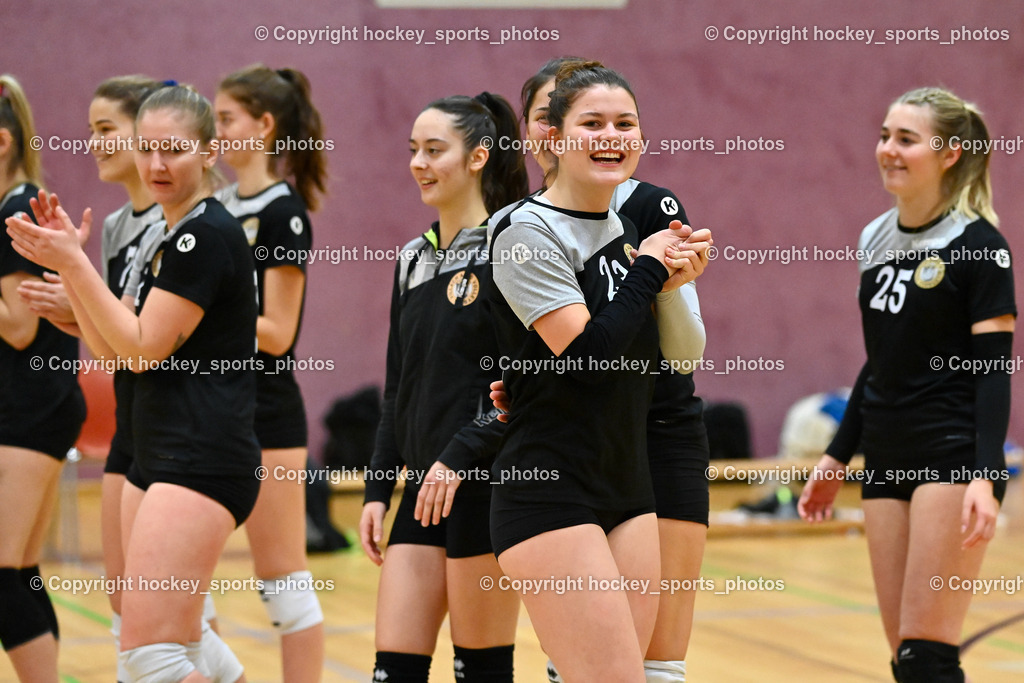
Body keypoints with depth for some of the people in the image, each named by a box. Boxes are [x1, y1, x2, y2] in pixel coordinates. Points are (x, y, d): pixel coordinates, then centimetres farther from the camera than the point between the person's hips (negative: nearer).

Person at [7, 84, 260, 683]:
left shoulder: (207, 234, -13)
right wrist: (67, 260, 10)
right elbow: (113, 350, 19)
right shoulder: (175, 236, 18)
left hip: (203, 464, -10)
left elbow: (144, 349, -15)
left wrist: (73, 262, -13)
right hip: (157, 462, 10)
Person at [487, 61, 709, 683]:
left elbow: (665, 368, 17)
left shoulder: (627, 231, 14)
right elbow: (590, 353, -19)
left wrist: (670, 285, 0)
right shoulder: (528, 233, -9)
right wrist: (649, 270, -6)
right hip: (550, 497, -8)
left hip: (630, 490, 8)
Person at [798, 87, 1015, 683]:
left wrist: (985, 477, -22)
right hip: (888, 460, 7)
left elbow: (994, 370, -13)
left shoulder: (978, 244, -9)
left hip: (954, 456, -7)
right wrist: (838, 456, 19)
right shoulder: (877, 240, 12)